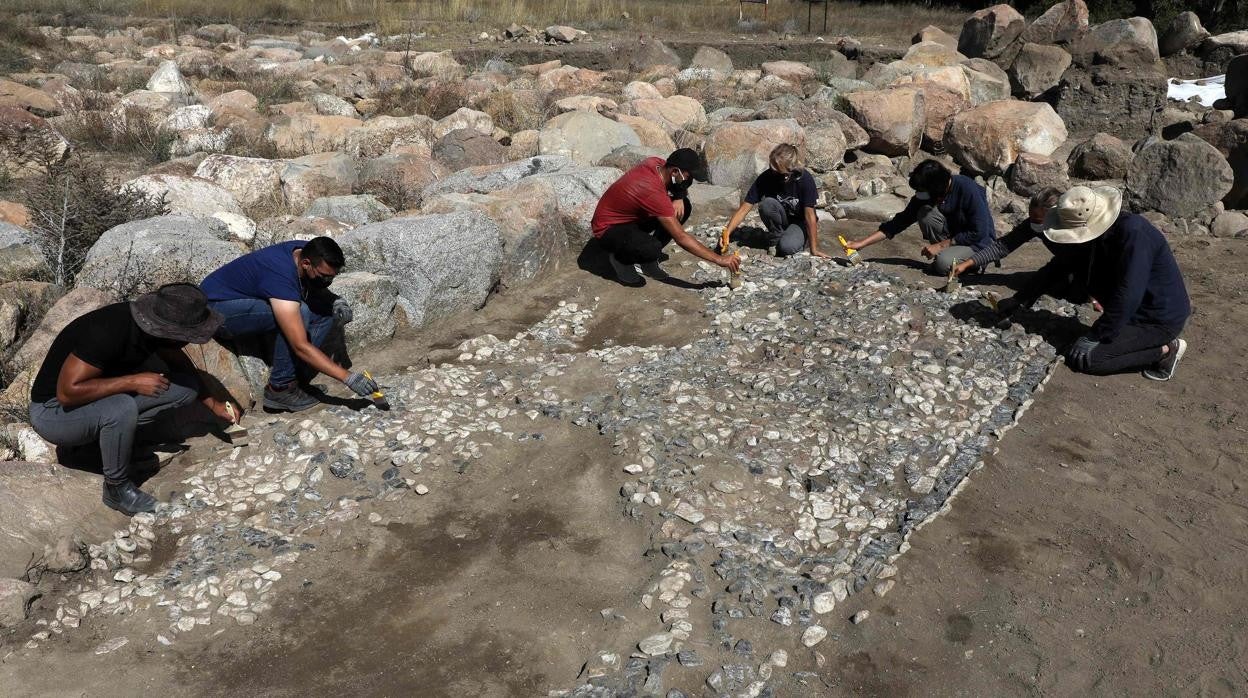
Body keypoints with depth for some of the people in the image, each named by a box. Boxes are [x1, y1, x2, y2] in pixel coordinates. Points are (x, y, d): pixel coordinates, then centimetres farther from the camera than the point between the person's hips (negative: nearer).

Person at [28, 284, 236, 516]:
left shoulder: (154, 323, -12)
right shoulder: (108, 332, -34)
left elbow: (181, 365, 7)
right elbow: (67, 392, -32)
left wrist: (213, 403, -1)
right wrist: (132, 381, -30)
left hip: (105, 397, 7)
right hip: (54, 410, -7)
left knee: (186, 388, -8)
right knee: (122, 409, -37)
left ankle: (106, 434, 0)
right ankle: (117, 489, -13)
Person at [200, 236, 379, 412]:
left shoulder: (307, 251, -12)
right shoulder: (282, 276, -35)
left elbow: (317, 290, 11)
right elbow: (301, 346, -38)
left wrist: (337, 301, -12)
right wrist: (348, 377, -39)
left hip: (251, 300, 9)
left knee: (326, 309, -5)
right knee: (299, 313, -31)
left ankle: (296, 378, -4)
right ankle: (280, 388, -18)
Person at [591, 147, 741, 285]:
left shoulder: (657, 163, -12)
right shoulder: (654, 193, -35)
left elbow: (679, 184, 13)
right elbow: (681, 238, -33)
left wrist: (679, 198, -12)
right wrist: (719, 259, -29)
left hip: (632, 216, 9)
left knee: (684, 207, -4)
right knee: (653, 249, -38)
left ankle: (648, 258, 3)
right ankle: (619, 257, -4)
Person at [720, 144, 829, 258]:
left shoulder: (804, 179, -25)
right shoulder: (766, 178, -20)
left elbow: (809, 215, -23)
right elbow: (744, 209, -19)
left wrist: (814, 250, -22)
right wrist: (727, 233, -32)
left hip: (800, 222, -2)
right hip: (779, 222, 2)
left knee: (786, 247, -33)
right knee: (767, 203, -30)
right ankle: (777, 237, -7)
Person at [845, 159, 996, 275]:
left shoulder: (968, 190, -27)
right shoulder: (924, 195, -11)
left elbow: (978, 233, -24)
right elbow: (901, 221, -6)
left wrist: (941, 245, -23)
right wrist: (862, 243, -13)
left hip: (979, 241, -6)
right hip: (955, 234, 6)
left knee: (944, 264, -34)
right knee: (925, 213, -21)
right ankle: (947, 254, -6)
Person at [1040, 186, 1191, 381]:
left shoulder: (1134, 233, -28)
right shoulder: (1104, 233, 0)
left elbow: (1127, 295, -30)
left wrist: (1097, 335, -24)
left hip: (1161, 319, -9)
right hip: (1139, 309, 9)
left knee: (1082, 358, -17)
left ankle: (1165, 350, -5)